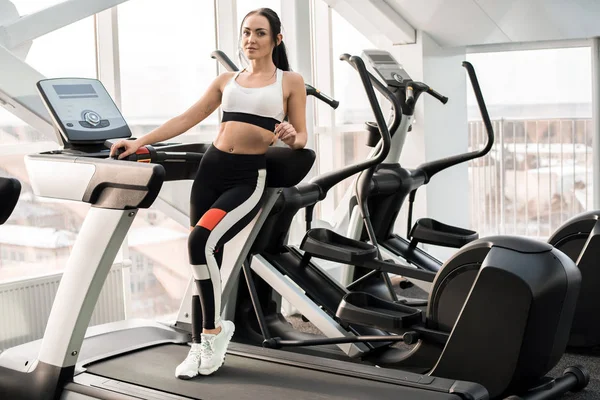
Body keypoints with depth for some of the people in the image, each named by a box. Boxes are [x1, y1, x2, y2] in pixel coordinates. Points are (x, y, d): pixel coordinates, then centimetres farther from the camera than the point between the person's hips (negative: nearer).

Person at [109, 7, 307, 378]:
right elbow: (187, 119, 13)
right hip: (211, 169, 5)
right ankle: (200, 346, 14)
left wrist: (290, 136, -18)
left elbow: (301, 138, 6)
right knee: (205, 257, 3)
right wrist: (140, 142, 6)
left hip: (249, 177, -4)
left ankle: (214, 328, -4)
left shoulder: (291, 81, 6)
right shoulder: (227, 80, 16)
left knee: (202, 242, -23)